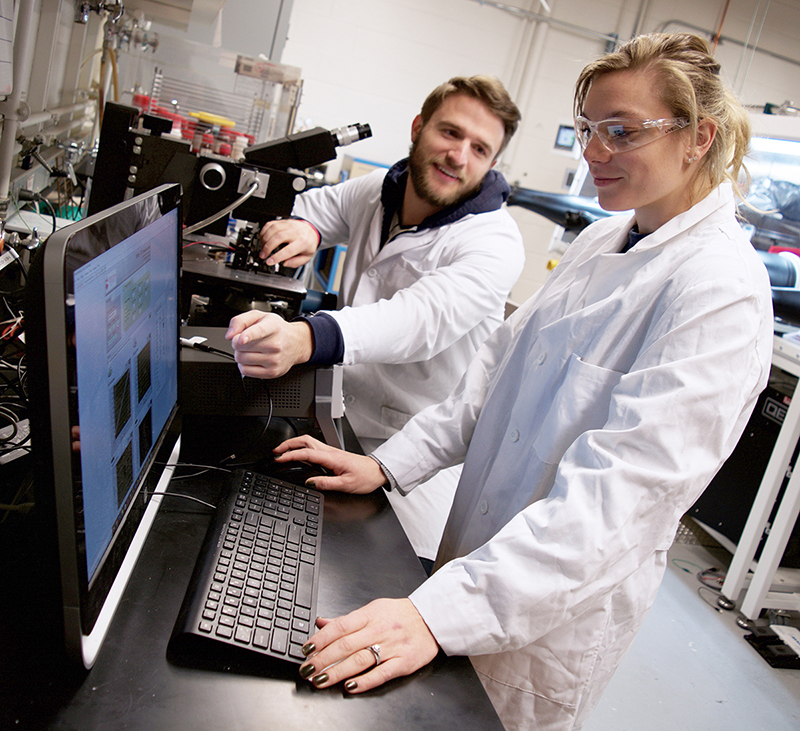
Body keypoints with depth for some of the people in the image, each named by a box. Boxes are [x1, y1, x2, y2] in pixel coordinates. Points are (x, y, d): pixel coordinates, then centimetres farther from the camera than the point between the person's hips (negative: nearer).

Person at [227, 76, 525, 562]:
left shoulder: (496, 243, -19)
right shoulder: (378, 192, 2)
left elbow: (422, 319, -36)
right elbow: (315, 205, 20)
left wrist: (303, 339, -53)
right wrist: (303, 228, -7)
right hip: (347, 427, 6)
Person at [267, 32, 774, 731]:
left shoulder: (722, 290, -22)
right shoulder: (601, 240, 4)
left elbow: (618, 488, -31)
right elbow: (502, 361, 4)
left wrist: (442, 610, -36)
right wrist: (390, 463, -5)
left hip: (559, 605, -6)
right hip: (482, 549, 7)